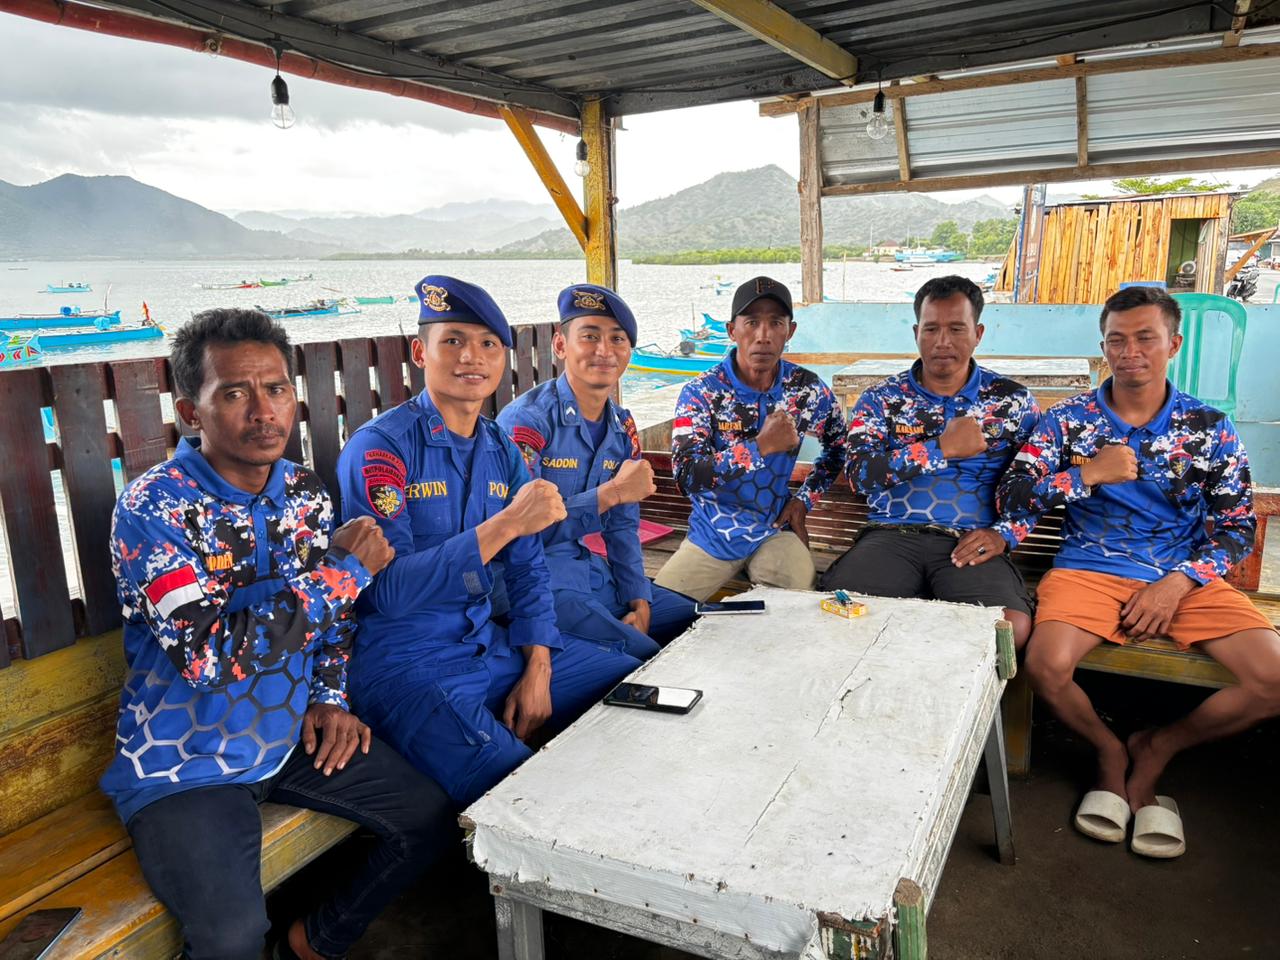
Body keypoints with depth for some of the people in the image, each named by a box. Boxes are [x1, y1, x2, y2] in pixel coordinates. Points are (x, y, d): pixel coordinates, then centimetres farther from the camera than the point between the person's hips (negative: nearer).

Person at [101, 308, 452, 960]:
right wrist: (344, 569, -24)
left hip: (292, 735, 6)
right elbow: (209, 654, -29)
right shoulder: (152, 507, -19)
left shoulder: (305, 491, 0)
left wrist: (330, 696, 0)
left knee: (429, 818, 3)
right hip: (186, 763, -6)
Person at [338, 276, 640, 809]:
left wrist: (537, 670, -1)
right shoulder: (379, 447, -14)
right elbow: (385, 591, -23)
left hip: (492, 645, 7)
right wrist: (506, 524, -27)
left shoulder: (501, 450, 8)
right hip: (406, 663, -7)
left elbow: (527, 570, 11)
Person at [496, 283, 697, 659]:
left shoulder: (623, 427, 7)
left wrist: (639, 601, 1)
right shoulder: (525, 420, -17)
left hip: (595, 574, 8)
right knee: (643, 657, -20)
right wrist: (611, 492, -24)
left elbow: (623, 527, 11)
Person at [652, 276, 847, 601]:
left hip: (775, 531, 1)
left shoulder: (807, 389, -2)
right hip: (712, 537, -1)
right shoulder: (701, 392, -10)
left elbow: (838, 447, 17)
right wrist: (761, 447, -29)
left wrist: (805, 499, 4)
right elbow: (686, 475, -22)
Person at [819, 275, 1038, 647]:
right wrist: (941, 449, -8)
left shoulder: (1013, 401, 14)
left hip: (971, 544, 0)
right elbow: (860, 474, -4)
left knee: (1012, 627, -28)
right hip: (892, 535, 0)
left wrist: (1004, 534, -8)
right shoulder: (881, 400, 12)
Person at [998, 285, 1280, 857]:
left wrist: (1178, 583, -10)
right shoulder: (1069, 419, 5)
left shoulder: (1209, 428, 8)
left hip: (1186, 578, 2)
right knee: (1047, 665, -29)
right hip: (1090, 570, -2)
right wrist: (1087, 474, -15)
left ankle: (1157, 749, 8)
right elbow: (1011, 500, -3)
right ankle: (1110, 752, 6)